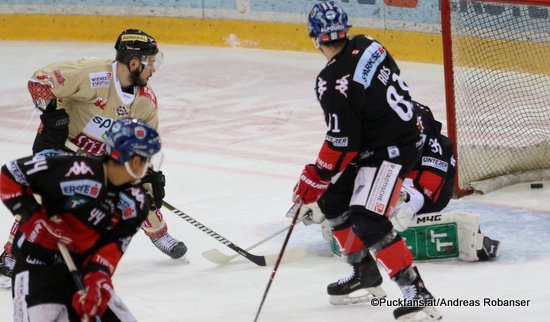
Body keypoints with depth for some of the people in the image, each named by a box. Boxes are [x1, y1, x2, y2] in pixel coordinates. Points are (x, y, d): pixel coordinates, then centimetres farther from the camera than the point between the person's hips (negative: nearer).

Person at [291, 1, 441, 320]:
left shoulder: (333, 82, -23)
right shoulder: (367, 45, 0)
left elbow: (342, 142, -20)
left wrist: (314, 180, -7)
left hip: (391, 151, -10)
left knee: (368, 220, -20)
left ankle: (416, 291, -24)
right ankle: (364, 271, 32)